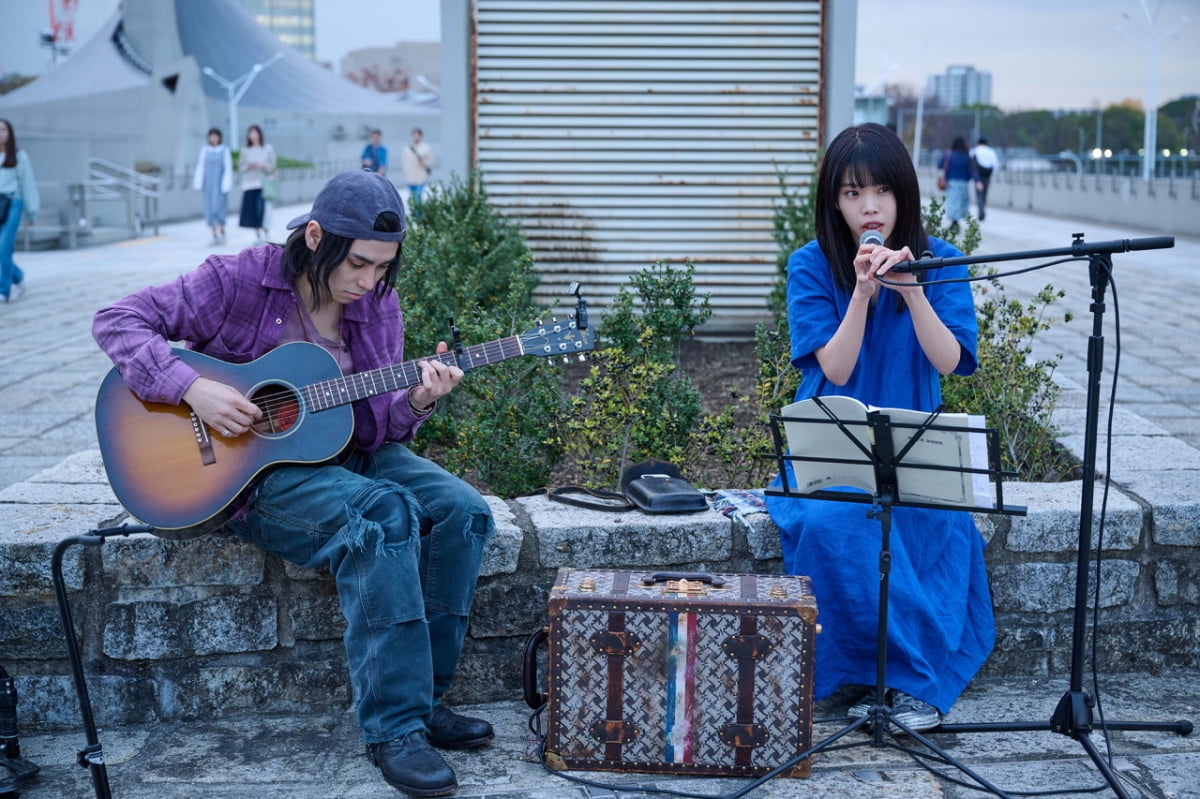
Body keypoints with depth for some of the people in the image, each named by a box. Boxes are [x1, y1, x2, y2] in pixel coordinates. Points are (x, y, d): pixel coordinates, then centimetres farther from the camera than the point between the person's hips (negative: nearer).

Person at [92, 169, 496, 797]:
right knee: (385, 514, -32)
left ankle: (421, 696, -7)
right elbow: (117, 320, -10)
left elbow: (375, 425, 7)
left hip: (352, 455, 6)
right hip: (255, 473, -6)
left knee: (462, 511, -17)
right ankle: (394, 727, -25)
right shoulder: (240, 282, -10)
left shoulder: (378, 305, 5)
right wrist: (191, 387, -23)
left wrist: (416, 402, -15)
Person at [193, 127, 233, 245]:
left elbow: (228, 168, -4)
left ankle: (221, 231, 2)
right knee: (210, 209, 1)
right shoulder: (204, 150, 5)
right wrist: (198, 184, 1)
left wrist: (226, 185, -10)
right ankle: (214, 235, 7)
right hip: (208, 184, 3)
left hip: (220, 184, -3)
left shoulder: (224, 150, -2)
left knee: (219, 207, -12)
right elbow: (200, 167, 6)